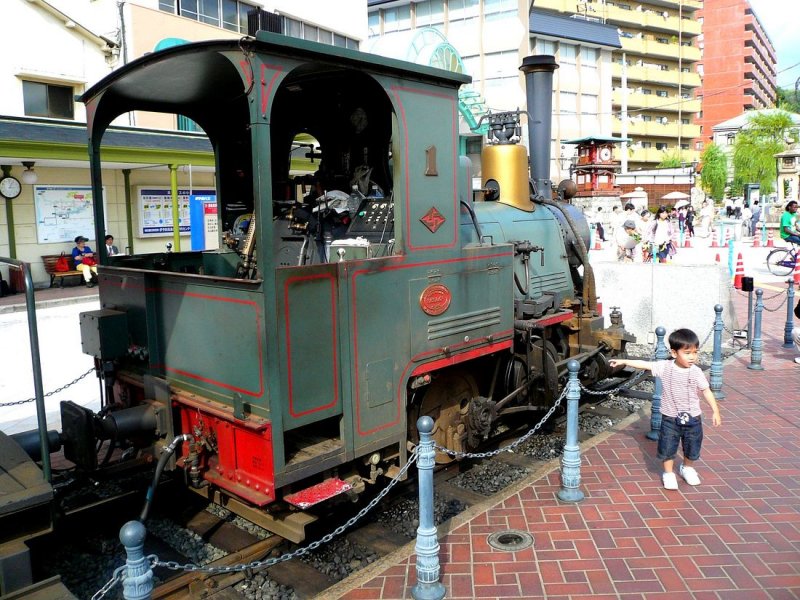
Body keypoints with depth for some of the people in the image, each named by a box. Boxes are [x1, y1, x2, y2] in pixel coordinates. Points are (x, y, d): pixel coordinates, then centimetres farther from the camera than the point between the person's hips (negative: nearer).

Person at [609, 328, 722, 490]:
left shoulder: (696, 372, -10)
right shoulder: (664, 367, -11)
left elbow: (706, 391, -3)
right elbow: (645, 364, -7)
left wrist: (715, 411, -5)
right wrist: (623, 362, -9)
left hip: (692, 418, 1)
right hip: (670, 418, -1)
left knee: (692, 447, 16)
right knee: (667, 447, 6)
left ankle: (687, 468, 43)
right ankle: (668, 473, 26)